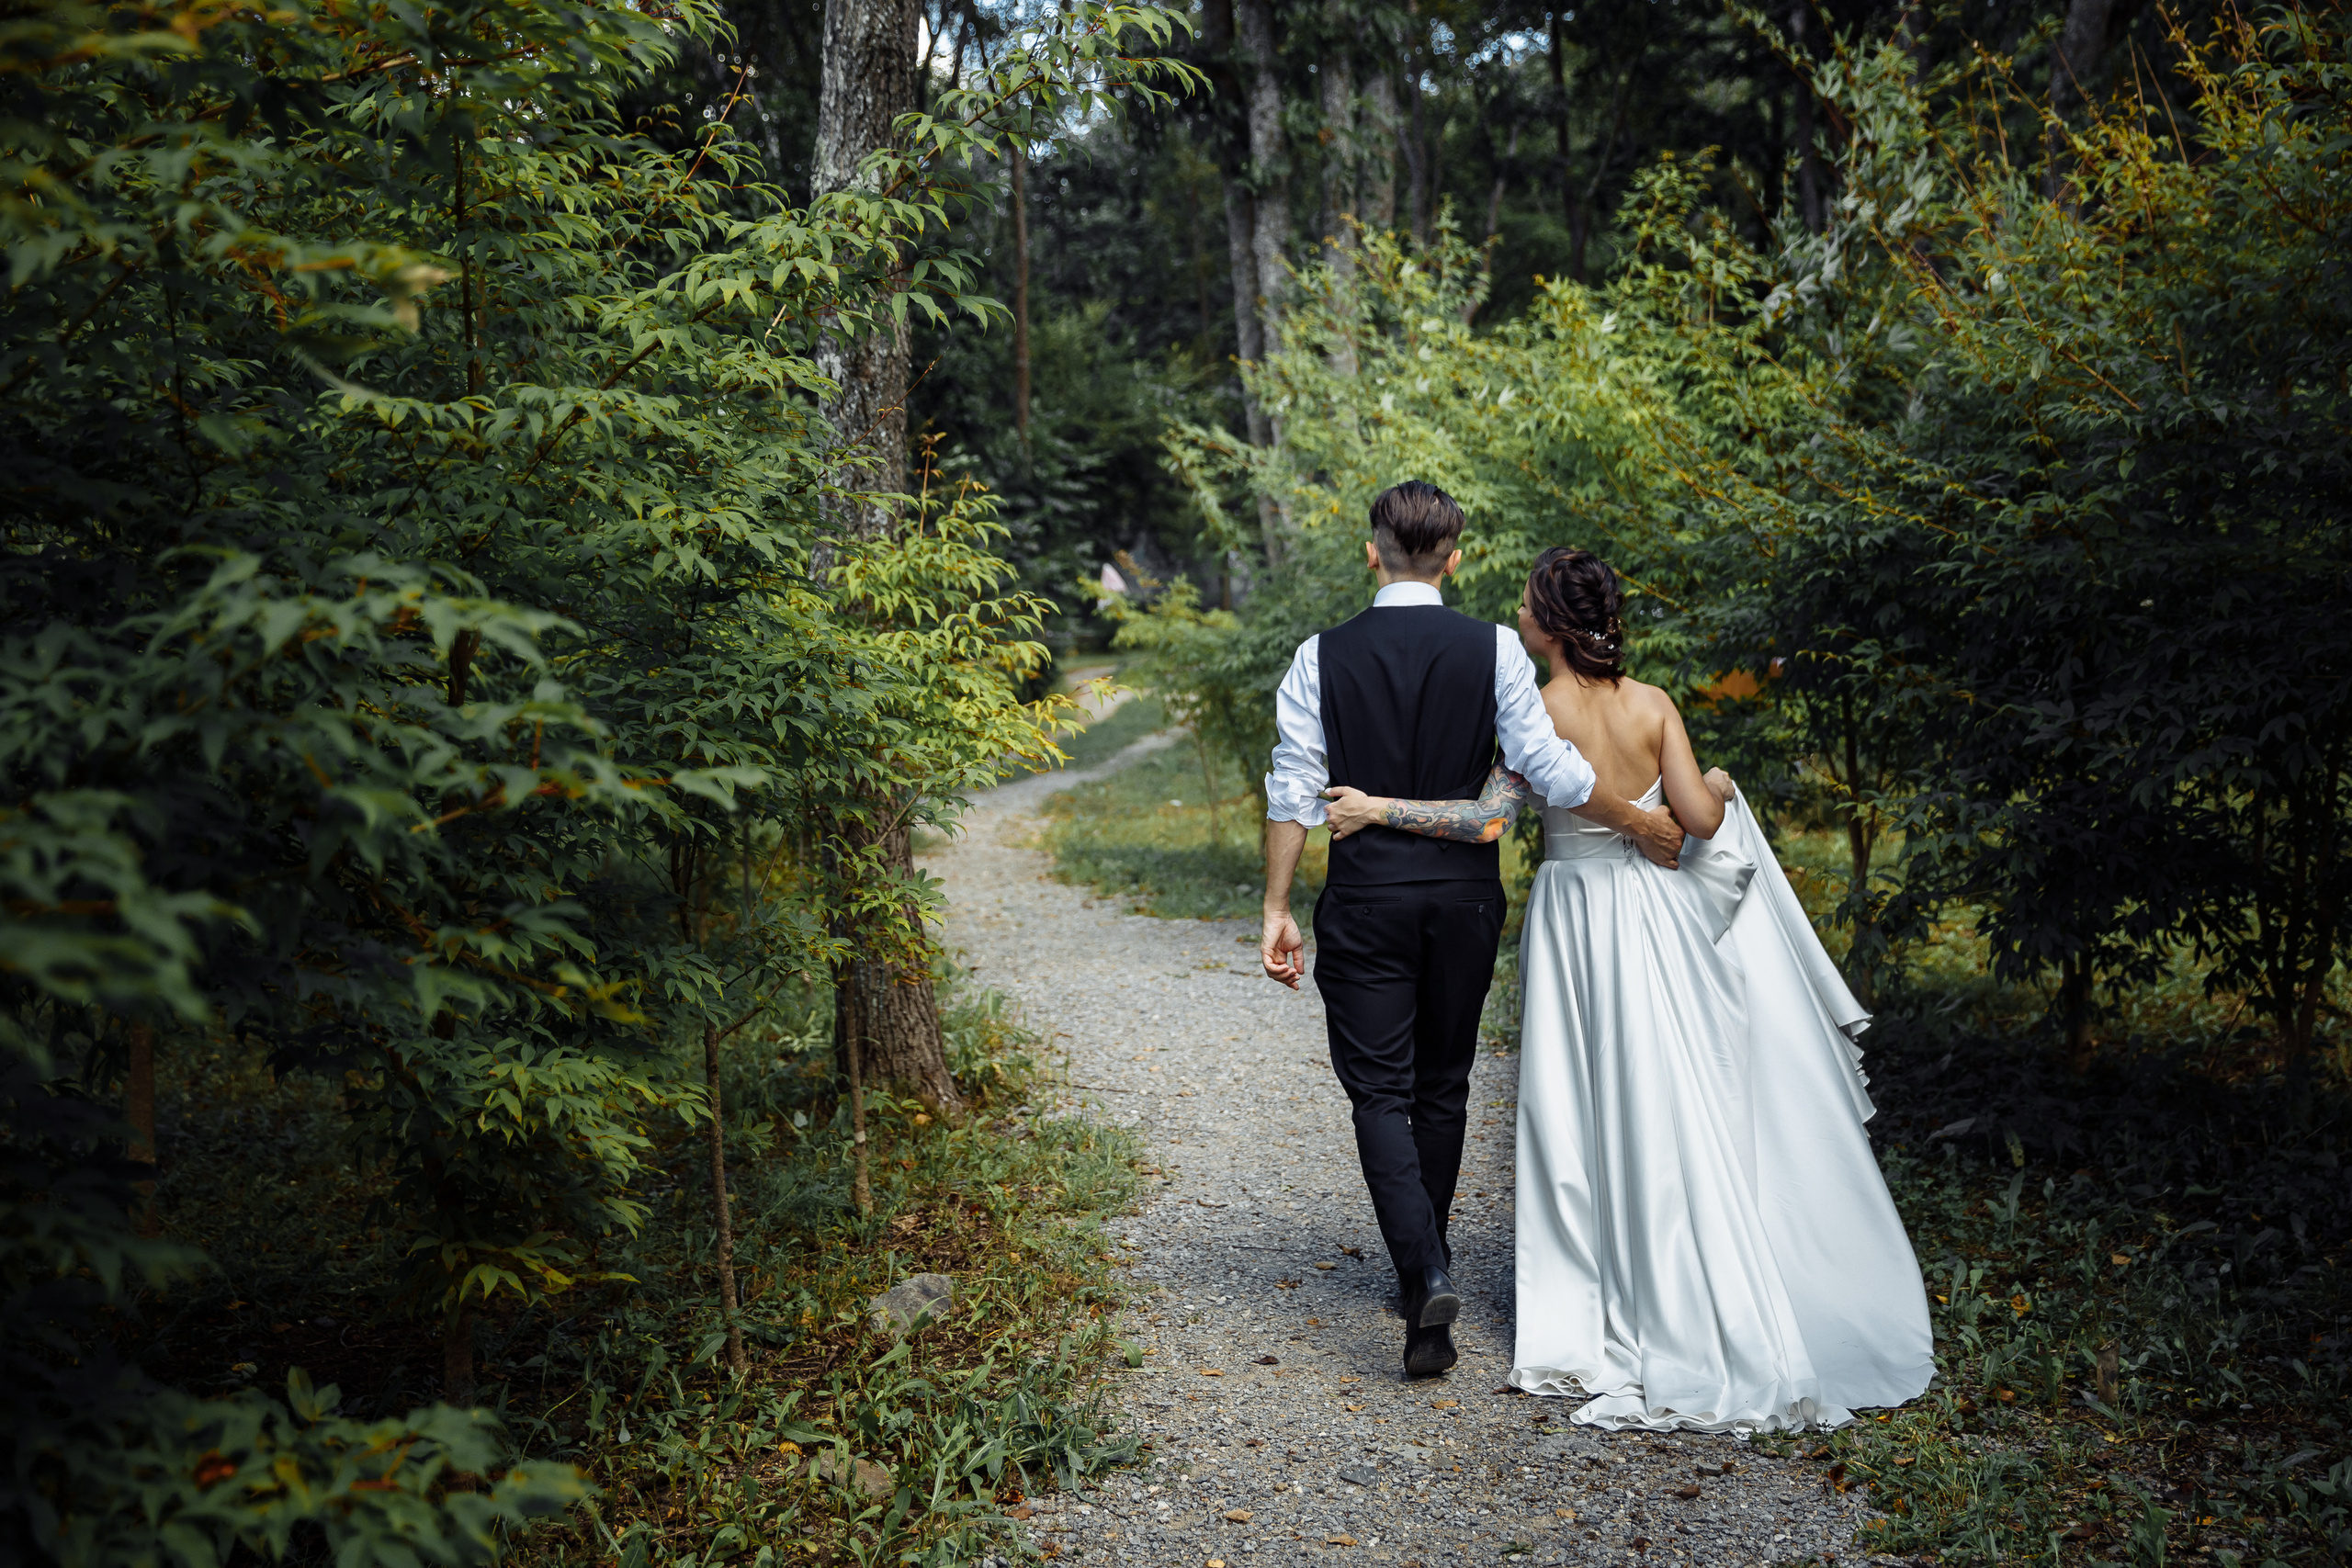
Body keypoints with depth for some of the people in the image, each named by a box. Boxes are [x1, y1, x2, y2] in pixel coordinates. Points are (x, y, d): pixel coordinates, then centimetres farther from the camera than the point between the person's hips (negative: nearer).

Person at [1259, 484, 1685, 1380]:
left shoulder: (1322, 658, -4)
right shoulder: (1494, 650, -5)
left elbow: (1294, 793, -5)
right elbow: (1550, 770, -8)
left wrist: (1276, 911, 0)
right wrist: (1642, 827, 6)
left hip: (1366, 895, -1)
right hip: (1465, 891, 2)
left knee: (1380, 1092, 3)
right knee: (1442, 1085, 16)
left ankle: (1426, 1274, -16)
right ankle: (1424, 1270, 28)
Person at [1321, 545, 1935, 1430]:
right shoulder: (1653, 706, -4)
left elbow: (1488, 820, -23)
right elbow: (1700, 819, -7)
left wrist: (1377, 810, -17)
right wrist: (1721, 788, 15)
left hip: (1575, 922, -3)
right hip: (1656, 917, 3)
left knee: (1587, 1117, 6)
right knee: (1671, 1113, 10)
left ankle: (1598, 1326, 14)